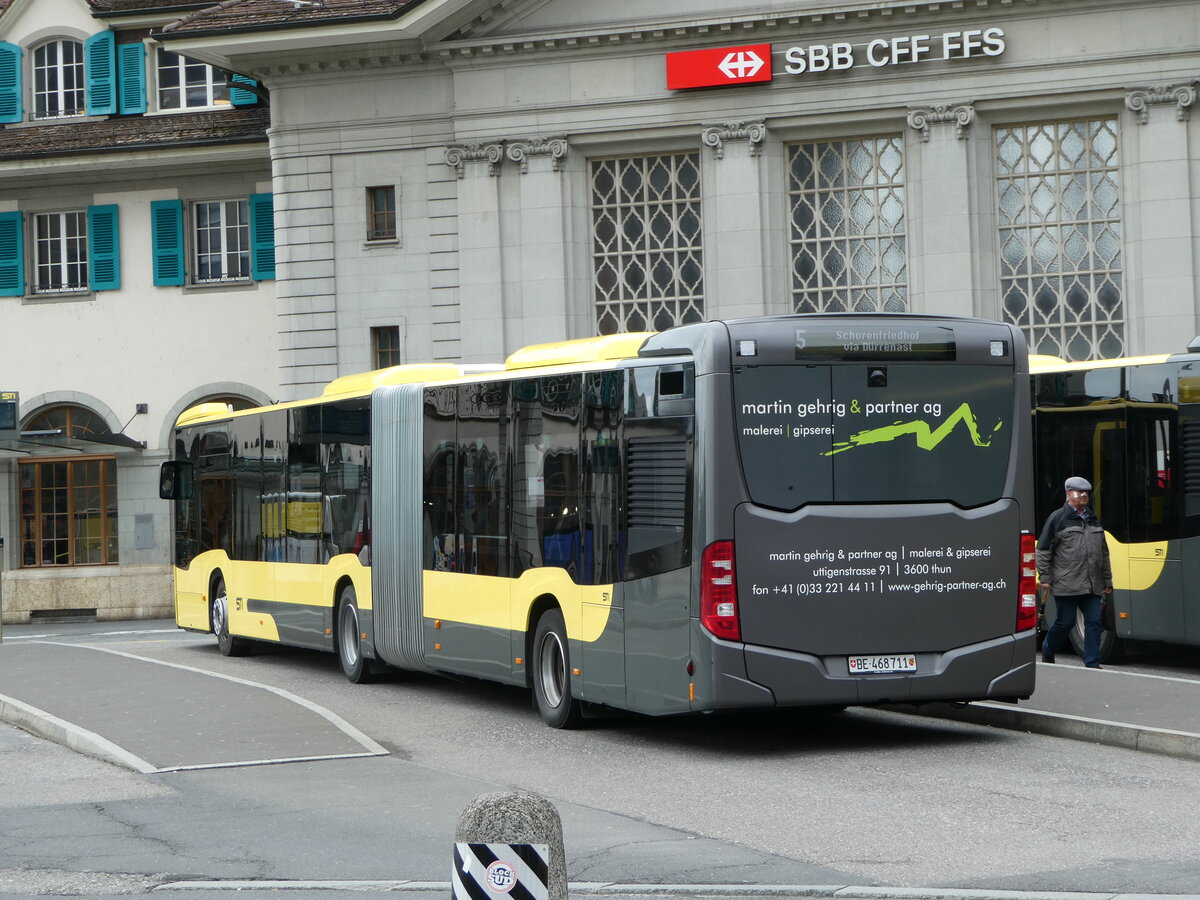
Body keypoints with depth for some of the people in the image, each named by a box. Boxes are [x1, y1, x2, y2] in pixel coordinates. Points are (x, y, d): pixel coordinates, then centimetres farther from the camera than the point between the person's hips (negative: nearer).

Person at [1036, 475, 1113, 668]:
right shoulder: (1058, 518, -1)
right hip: (1066, 585, -5)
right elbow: (1043, 550, -1)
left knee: (1094, 621, -2)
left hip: (1092, 585, 5)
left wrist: (1107, 580, 19)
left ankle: (1092, 664, 2)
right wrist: (1045, 577, -7)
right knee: (1065, 622, 0)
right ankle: (1047, 651, 26)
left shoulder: (1093, 519, 18)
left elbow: (1104, 553, 23)